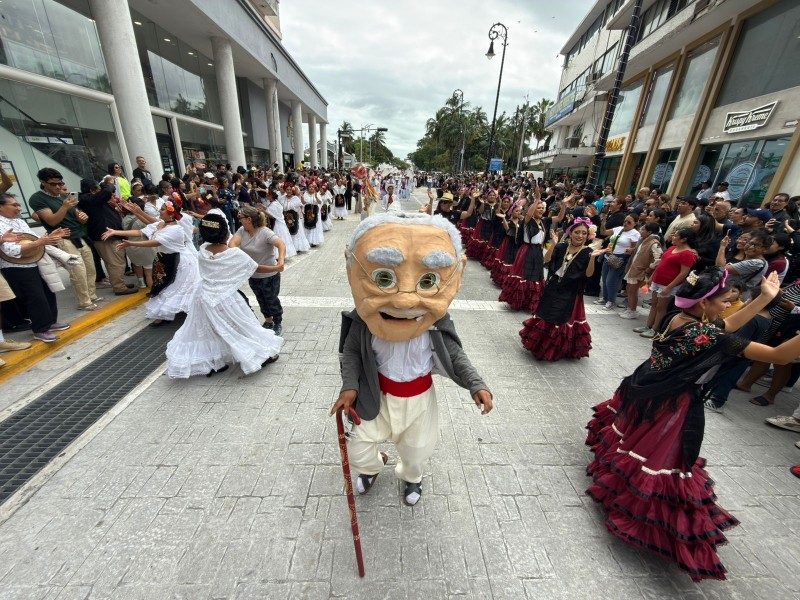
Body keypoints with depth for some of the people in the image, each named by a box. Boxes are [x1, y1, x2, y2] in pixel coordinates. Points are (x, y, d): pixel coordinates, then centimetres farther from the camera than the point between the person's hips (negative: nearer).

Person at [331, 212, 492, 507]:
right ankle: (373, 465, 51)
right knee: (357, 450, 10)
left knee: (416, 452, 22)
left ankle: (411, 477, 61)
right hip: (379, 395, 0)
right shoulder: (364, 320, -25)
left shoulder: (435, 322, -24)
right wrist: (349, 386, -20)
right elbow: (351, 352, -9)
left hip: (419, 397, 1)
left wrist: (476, 384, -21)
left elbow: (455, 355, -11)